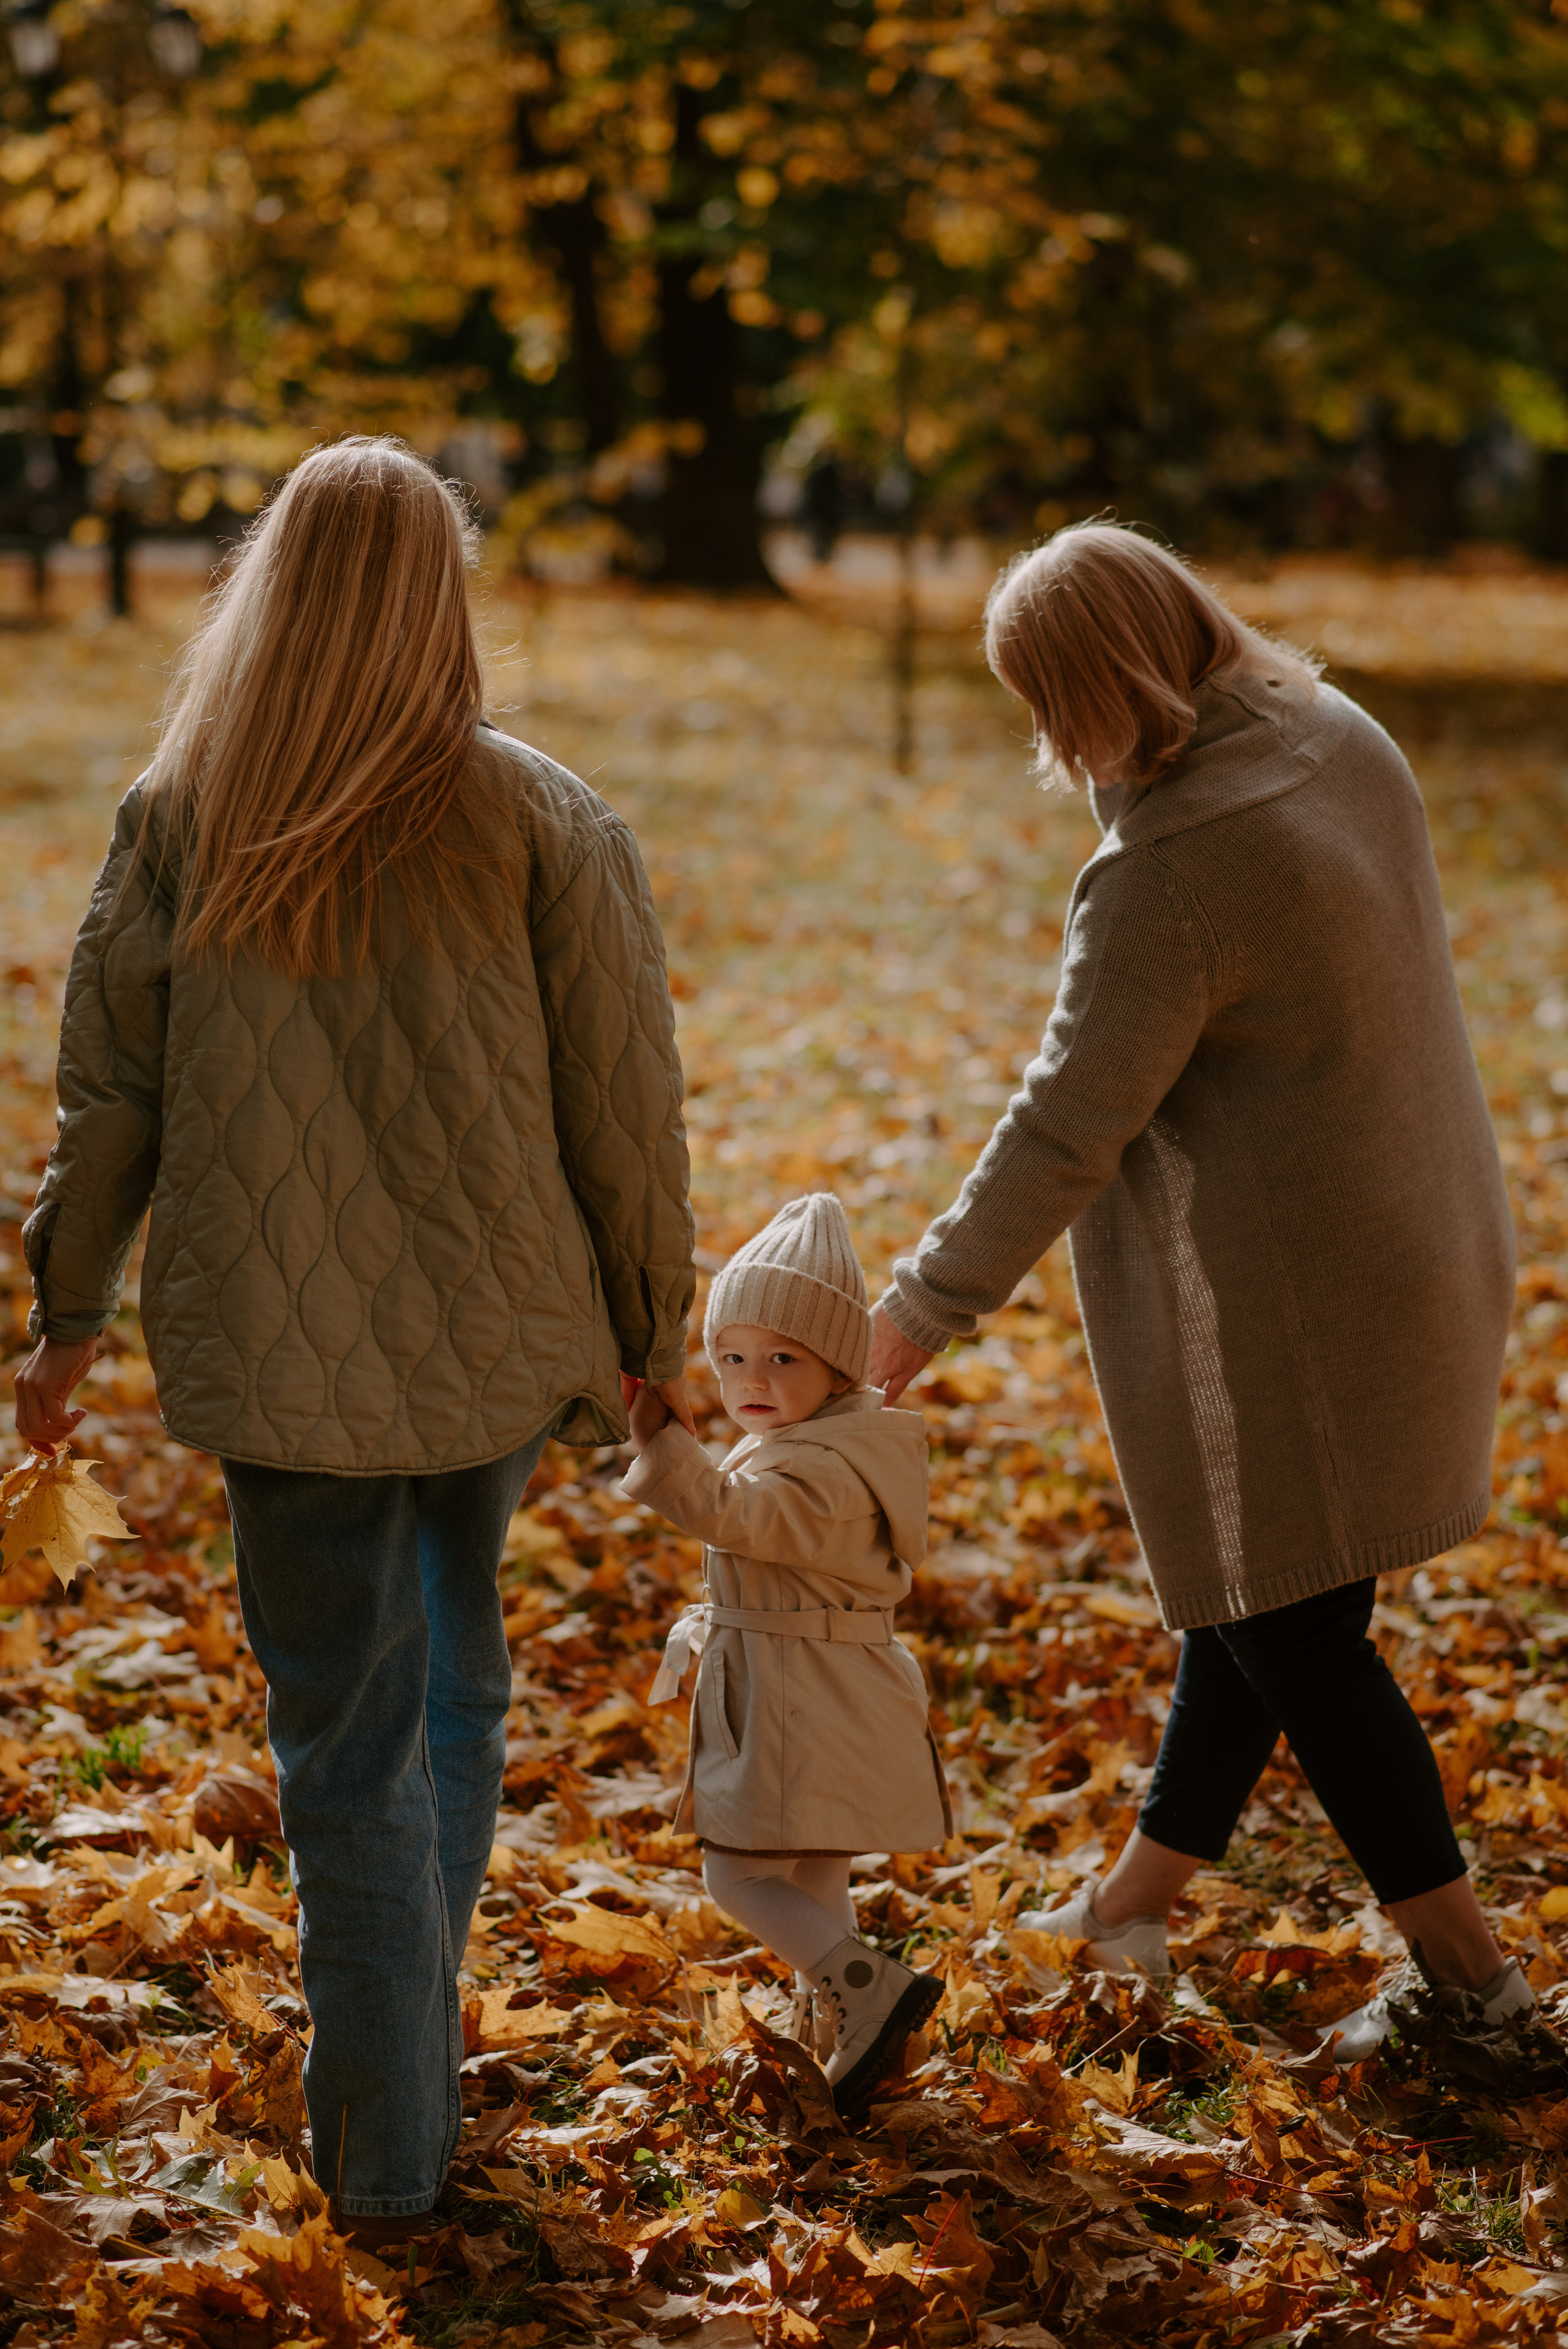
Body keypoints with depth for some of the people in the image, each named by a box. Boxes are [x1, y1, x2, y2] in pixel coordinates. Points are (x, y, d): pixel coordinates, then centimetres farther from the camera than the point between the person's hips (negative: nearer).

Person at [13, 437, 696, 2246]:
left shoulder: (177, 818, -4)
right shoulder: (538, 821, -7)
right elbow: (623, 1102, -4)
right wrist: (652, 1330, 8)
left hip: (278, 1353, -1)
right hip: (500, 1339, 1)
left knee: (346, 1740, 7)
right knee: (449, 1665, 24)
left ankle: (385, 2163, 14)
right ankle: (410, 2032, 36)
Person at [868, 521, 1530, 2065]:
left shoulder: (1170, 873, -27)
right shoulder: (1340, 740, 0)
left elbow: (1067, 1128, -21)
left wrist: (925, 1308, -12)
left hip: (1269, 1302, -9)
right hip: (1410, 1243, 9)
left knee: (1290, 1630, 6)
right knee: (1247, 1587, 21)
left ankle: (1466, 1975, 15)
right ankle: (1142, 1896, 37)